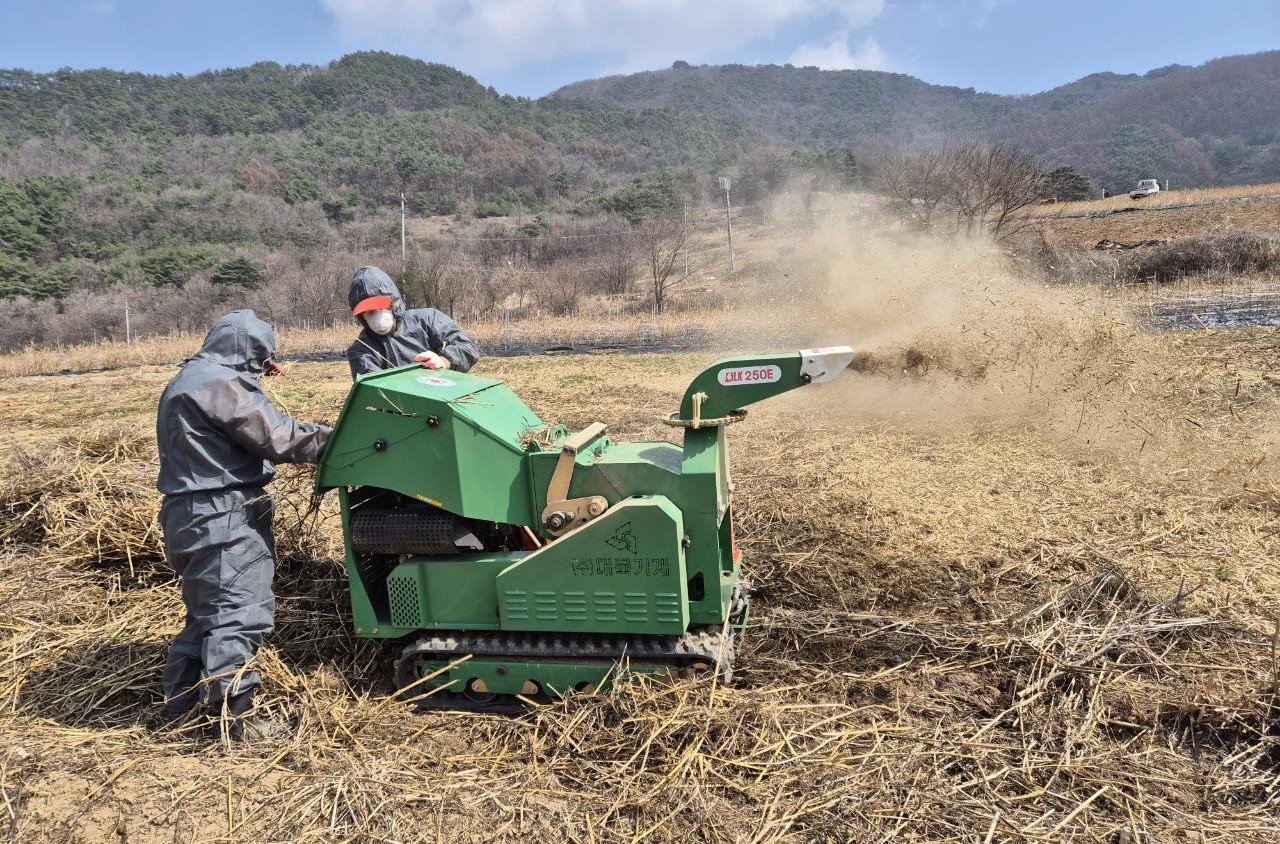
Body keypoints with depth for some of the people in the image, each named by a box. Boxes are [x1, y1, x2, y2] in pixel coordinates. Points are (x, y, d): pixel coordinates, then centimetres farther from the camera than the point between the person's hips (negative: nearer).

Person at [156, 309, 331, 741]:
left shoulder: (190, 380, 19)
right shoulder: (221, 384, -15)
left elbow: (252, 438, 17)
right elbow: (275, 436, -18)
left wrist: (312, 438, 11)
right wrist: (332, 439, -9)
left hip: (195, 513, 11)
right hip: (221, 517, -11)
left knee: (208, 609, 21)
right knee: (237, 613, -6)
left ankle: (181, 697, 30)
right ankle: (236, 716, -1)